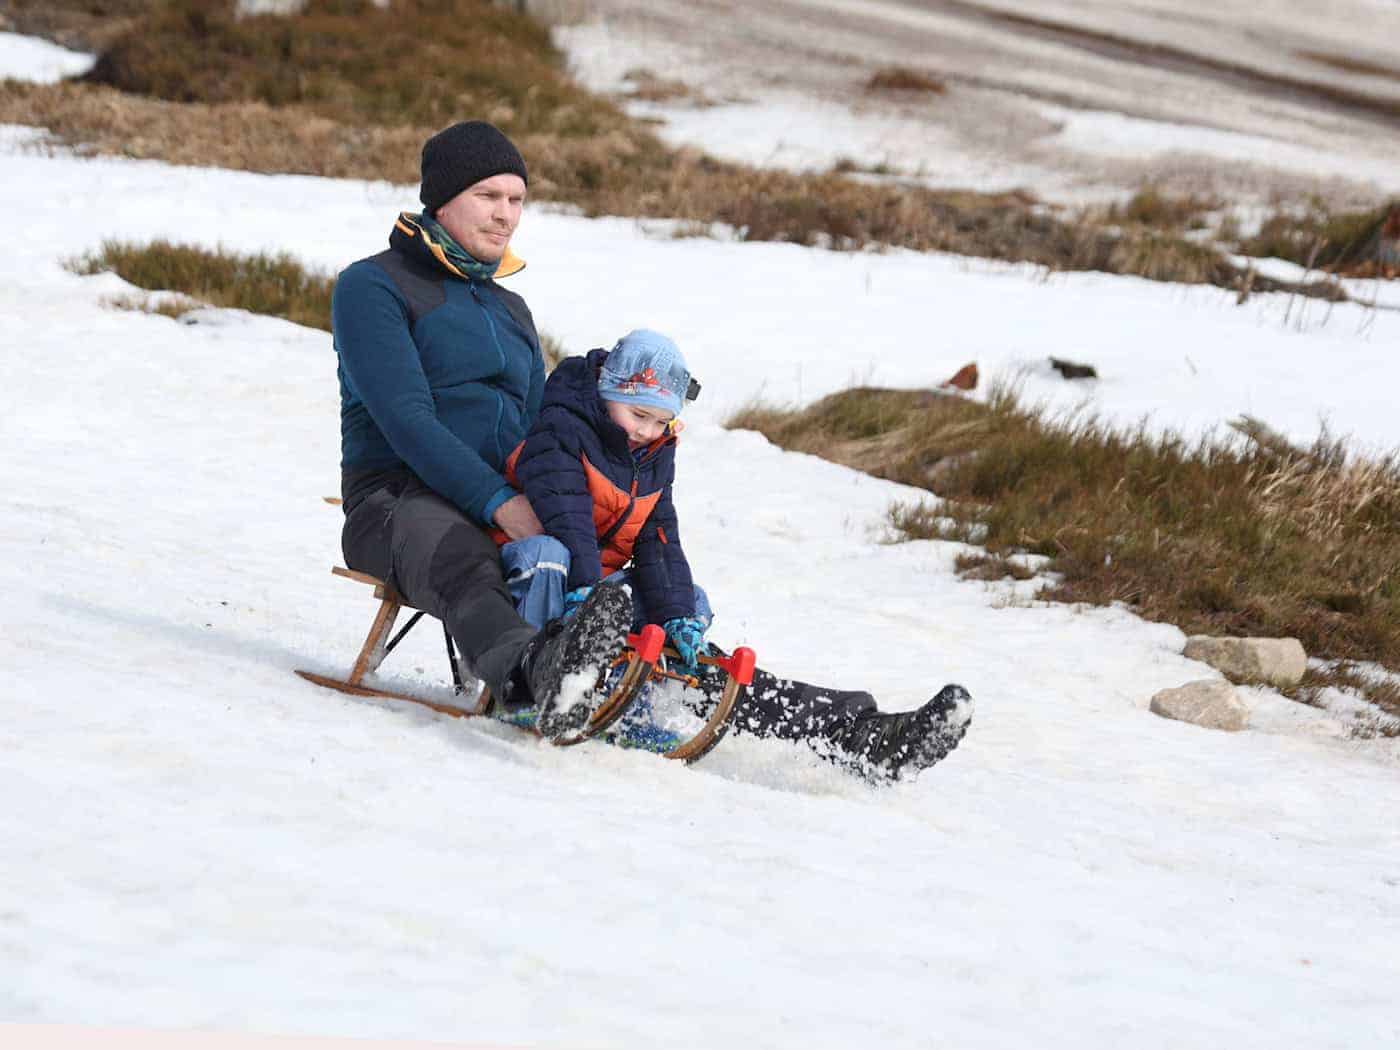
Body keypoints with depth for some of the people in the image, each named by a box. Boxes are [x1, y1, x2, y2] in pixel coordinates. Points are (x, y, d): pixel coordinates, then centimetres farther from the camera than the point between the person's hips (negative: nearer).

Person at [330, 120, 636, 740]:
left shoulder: (510, 311, 25)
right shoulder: (372, 287, 1)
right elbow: (404, 417, -12)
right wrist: (498, 501, -25)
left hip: (508, 511, 8)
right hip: (395, 500, -8)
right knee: (462, 564, -42)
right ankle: (530, 677, -72)